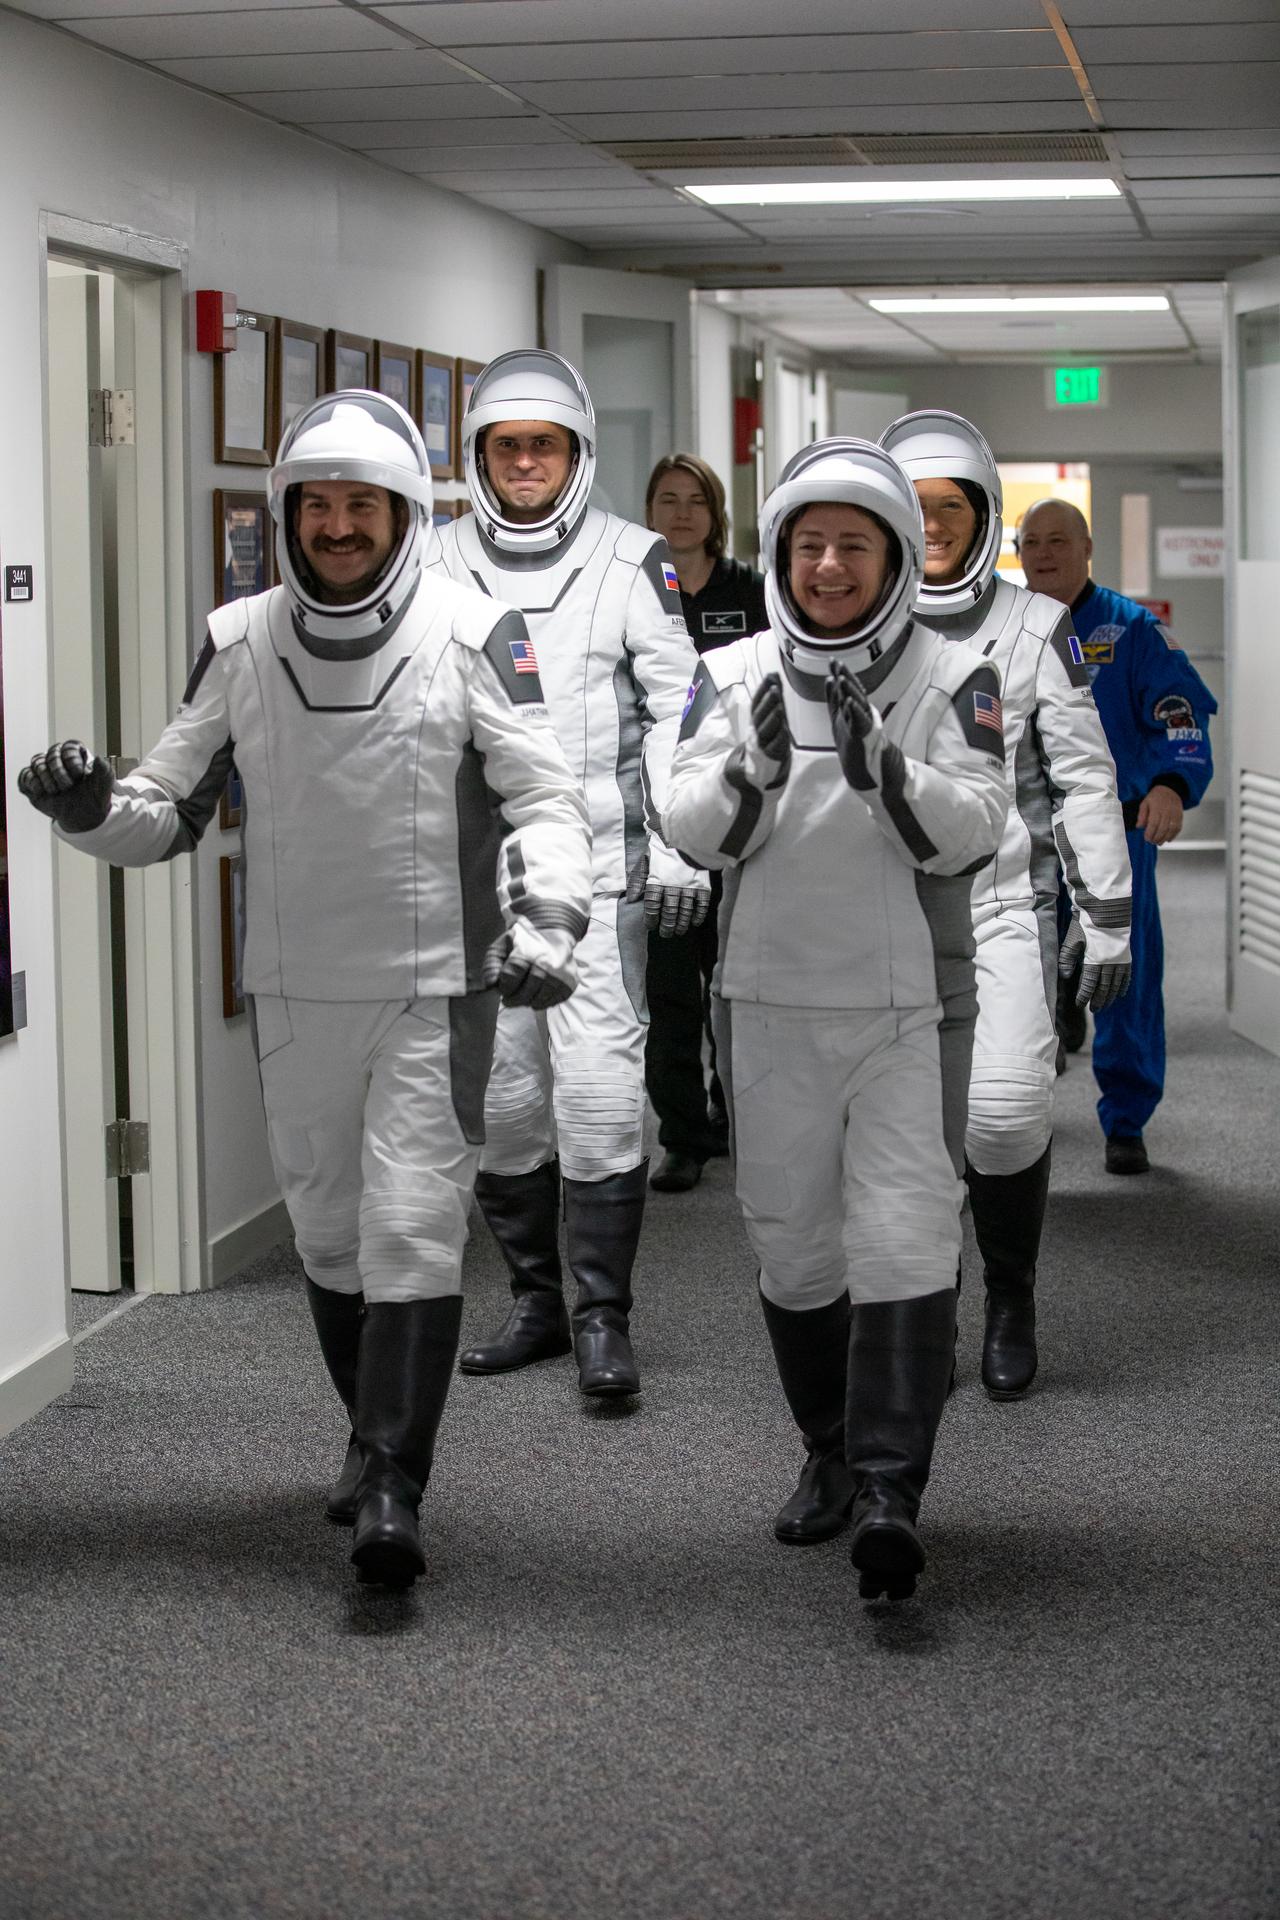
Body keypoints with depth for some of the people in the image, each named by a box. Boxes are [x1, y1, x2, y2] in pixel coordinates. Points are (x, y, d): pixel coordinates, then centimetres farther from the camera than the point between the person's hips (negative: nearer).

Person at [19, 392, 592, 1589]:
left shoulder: (472, 635, -7)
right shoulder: (240, 643, 2)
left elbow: (544, 797, -8)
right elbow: (172, 808, 5)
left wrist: (544, 920, -24)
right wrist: (92, 810, -16)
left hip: (436, 990, -4)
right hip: (295, 993, 4)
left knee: (413, 1231, -9)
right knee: (328, 1231, 15)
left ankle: (392, 1489, -6)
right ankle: (376, 1436, 34)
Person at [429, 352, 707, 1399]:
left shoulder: (631, 560, 1)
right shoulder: (440, 565, 8)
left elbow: (677, 708, 0)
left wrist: (680, 847, -7)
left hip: (599, 868, -3)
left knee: (597, 1084, -11)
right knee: (500, 1090, 8)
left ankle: (604, 1317, -3)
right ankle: (535, 1301, 21)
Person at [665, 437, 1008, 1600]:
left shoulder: (953, 680, -2)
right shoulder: (733, 675, 3)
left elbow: (970, 836, -12)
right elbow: (697, 835, -6)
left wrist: (882, 766, -29)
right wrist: (752, 768, -26)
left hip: (907, 1005, -2)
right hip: (771, 1004, 3)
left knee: (904, 1241, -12)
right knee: (794, 1242, 11)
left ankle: (890, 1494, -14)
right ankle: (831, 1456, 28)